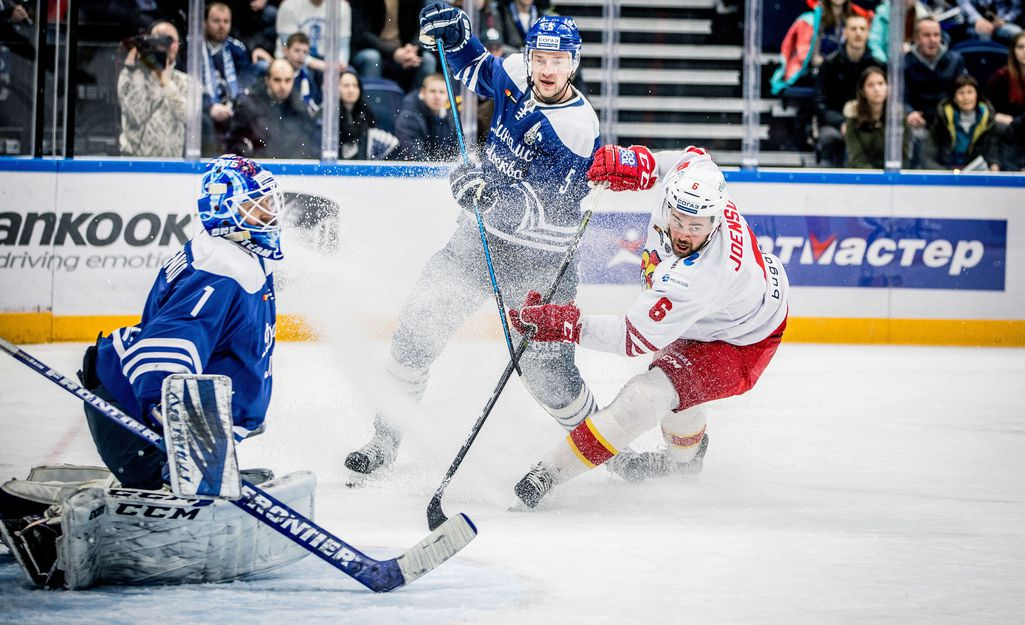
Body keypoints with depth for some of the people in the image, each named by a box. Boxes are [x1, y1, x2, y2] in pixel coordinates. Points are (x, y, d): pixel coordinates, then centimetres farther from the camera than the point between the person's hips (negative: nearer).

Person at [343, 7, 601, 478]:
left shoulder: (578, 128, -23)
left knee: (546, 369, -5)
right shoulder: (515, 75, -5)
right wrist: (452, 33, -1)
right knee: (417, 329, -2)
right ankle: (386, 438, 10)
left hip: (539, 260, -6)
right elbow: (474, 67, 18)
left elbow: (547, 211, -29)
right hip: (480, 234, 6)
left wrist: (492, 193, -44)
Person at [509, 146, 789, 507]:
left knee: (644, 398, -21)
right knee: (669, 369, 32)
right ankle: (685, 457, 58)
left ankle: (550, 473, -10)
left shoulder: (695, 278, -45)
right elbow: (695, 157, 1)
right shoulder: (683, 187, -26)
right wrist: (637, 165, -11)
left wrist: (567, 326, -40)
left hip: (741, 345, -9)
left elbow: (637, 338, -38)